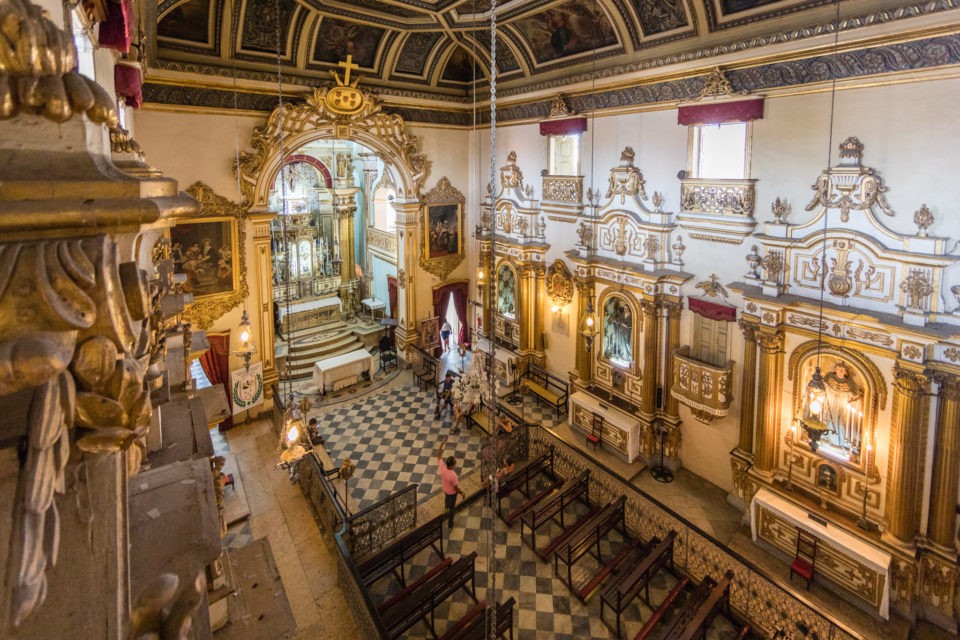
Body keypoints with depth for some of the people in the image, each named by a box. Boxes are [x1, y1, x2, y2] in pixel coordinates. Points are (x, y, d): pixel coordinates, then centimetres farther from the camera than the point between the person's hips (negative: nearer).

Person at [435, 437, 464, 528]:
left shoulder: (442, 467, -29)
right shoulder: (453, 475, -42)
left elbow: (439, 455, -14)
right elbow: (456, 488, -27)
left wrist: (442, 444, -17)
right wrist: (462, 493, -9)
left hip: (445, 489, 5)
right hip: (452, 492, -5)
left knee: (447, 498, 39)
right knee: (452, 507, 19)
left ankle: (446, 506, 72)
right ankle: (450, 525, 38)